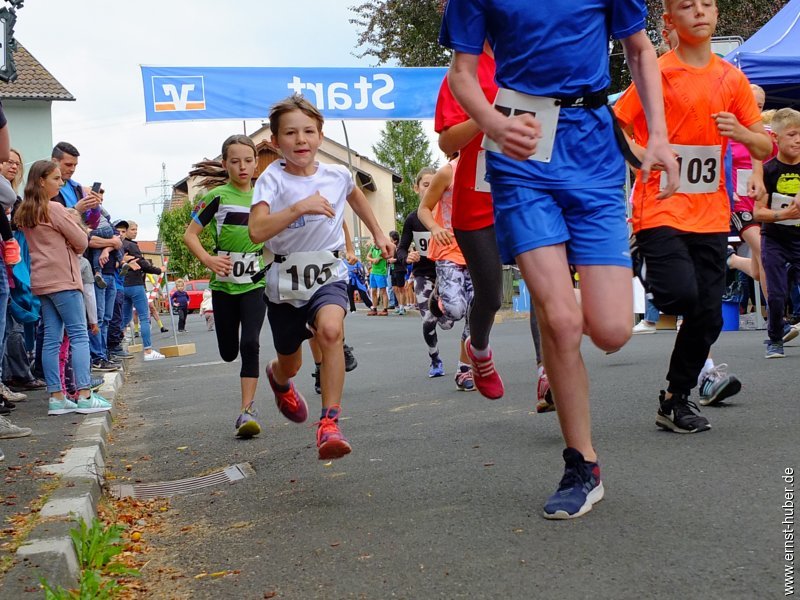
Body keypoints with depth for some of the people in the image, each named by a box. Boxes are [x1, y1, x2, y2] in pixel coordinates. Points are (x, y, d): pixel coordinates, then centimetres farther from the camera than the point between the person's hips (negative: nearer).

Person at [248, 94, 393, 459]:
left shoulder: (337, 176, -2)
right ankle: (278, 379, 57)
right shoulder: (272, 179, -12)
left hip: (328, 275, 1)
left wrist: (378, 233, 26)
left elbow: (355, 195, 24)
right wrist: (299, 207, -35)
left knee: (331, 330, -33)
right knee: (290, 365, 16)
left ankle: (329, 424, -29)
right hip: (285, 279, 0)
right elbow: (257, 231, -27)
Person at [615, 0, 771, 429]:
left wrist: (739, 132, -10)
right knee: (681, 294, -25)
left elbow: (764, 149, 11)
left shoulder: (732, 79, 9)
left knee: (707, 316, 3)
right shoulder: (657, 73, -2)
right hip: (661, 210, -4)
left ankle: (674, 402, 17)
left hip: (710, 214, 4)